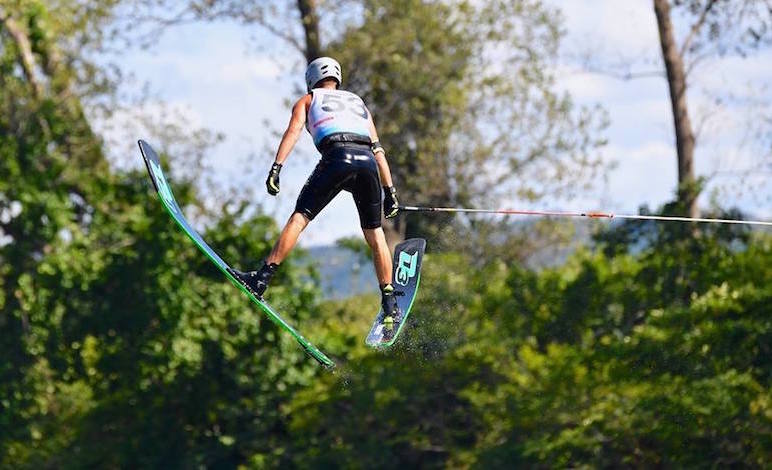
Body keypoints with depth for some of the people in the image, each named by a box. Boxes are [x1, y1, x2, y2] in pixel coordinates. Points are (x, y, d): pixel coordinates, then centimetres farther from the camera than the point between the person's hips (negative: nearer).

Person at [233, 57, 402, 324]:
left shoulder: (308, 100, 25)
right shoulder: (358, 103, 35)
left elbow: (293, 131, 4)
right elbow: (378, 150, 28)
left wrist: (276, 167, -6)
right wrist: (389, 191, 26)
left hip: (337, 157, -4)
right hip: (367, 160, 4)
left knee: (300, 217, -4)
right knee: (374, 233, 14)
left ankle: (263, 278, -15)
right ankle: (390, 305, 16)